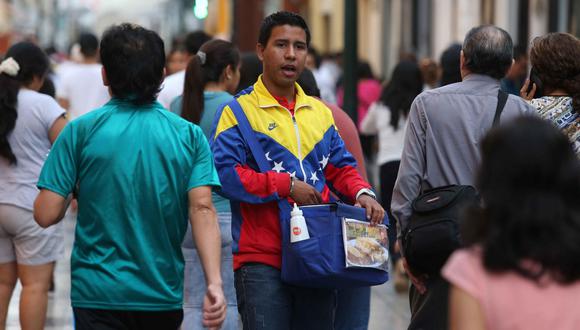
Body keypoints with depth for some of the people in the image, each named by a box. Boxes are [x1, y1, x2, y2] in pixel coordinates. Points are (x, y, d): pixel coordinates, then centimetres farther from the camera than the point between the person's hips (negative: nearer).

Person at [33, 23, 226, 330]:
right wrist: (214, 282, -14)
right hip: (164, 294, 3)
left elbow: (46, 215, -6)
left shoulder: (80, 131, -4)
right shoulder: (189, 135, 2)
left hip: (98, 293, -2)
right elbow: (202, 209, -10)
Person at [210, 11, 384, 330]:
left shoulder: (320, 112, 17)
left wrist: (362, 193, -4)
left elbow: (341, 167, 18)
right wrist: (287, 186, -15)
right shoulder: (238, 111, -3)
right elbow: (224, 172, -14)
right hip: (262, 259, -6)